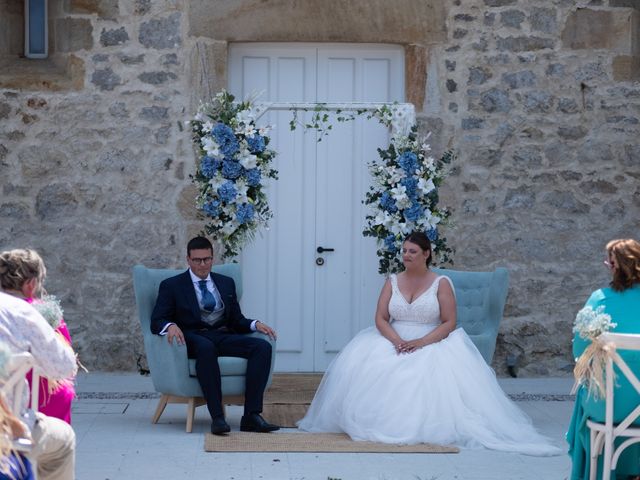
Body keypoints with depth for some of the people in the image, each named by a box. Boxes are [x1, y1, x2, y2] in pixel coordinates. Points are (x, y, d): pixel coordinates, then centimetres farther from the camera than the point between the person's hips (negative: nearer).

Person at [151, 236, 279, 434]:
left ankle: (251, 415, -32)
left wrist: (255, 324, -1)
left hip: (224, 337, 4)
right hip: (194, 338, -4)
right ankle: (217, 417, -43)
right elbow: (157, 321, 0)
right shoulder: (172, 286, 9)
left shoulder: (226, 283, 22)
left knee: (263, 346, -25)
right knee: (205, 347, -41)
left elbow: (236, 320, 22)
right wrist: (170, 326, -24)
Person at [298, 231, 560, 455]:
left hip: (432, 346, -3)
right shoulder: (393, 281, 9)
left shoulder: (441, 283, 0)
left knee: (438, 373, -35)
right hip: (394, 344, 3)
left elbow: (449, 323, -6)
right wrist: (397, 341, -17)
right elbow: (380, 319, 2)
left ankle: (431, 425, -21)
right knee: (367, 367, -25)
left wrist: (421, 342, -20)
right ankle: (380, 422, -15)